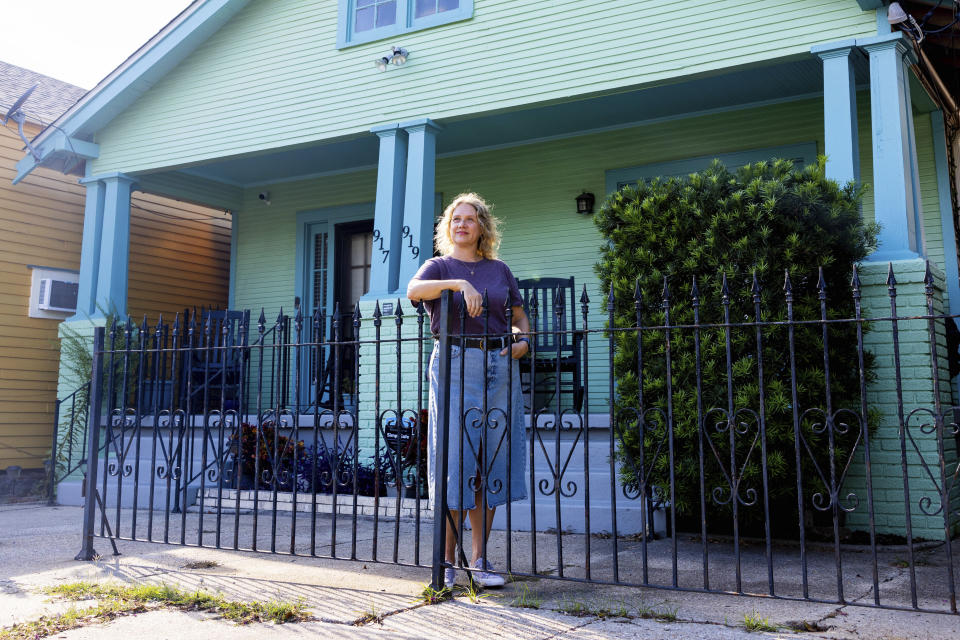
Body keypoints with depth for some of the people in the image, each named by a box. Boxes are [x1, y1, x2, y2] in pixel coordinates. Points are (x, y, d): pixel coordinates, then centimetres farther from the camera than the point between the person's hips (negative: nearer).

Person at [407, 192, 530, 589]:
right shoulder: (440, 266, 7)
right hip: (456, 364, -3)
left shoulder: (499, 270, 17)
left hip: (500, 364, 4)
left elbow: (520, 316, 23)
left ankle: (480, 560, 12)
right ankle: (446, 562, 5)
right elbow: (413, 290, -15)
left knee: (493, 460, 3)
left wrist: (523, 341, 2)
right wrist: (459, 283, -27)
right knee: (456, 458, -5)